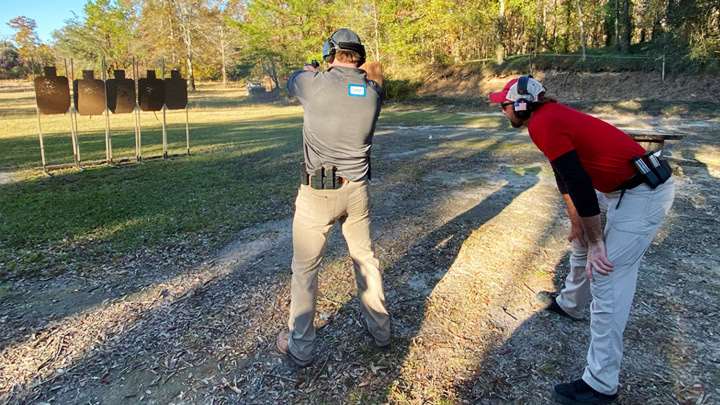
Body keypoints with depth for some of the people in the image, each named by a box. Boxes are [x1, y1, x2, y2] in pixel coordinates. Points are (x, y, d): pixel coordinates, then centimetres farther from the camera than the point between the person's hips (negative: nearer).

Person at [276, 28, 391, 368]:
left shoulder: (315, 84, -13)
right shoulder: (372, 91, -3)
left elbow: (291, 81, 11)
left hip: (318, 191, -3)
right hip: (357, 190, 4)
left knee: (305, 268, 10)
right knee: (365, 258, 20)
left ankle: (300, 347, 22)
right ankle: (379, 328, 36)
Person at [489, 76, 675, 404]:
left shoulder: (543, 124, -20)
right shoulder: (551, 116, 11)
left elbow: (580, 185, -24)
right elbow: (566, 174, 17)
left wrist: (596, 244, -18)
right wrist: (577, 221, 20)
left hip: (643, 194, -11)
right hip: (619, 188, 11)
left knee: (606, 279, -9)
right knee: (581, 241, 26)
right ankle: (570, 304, 50)